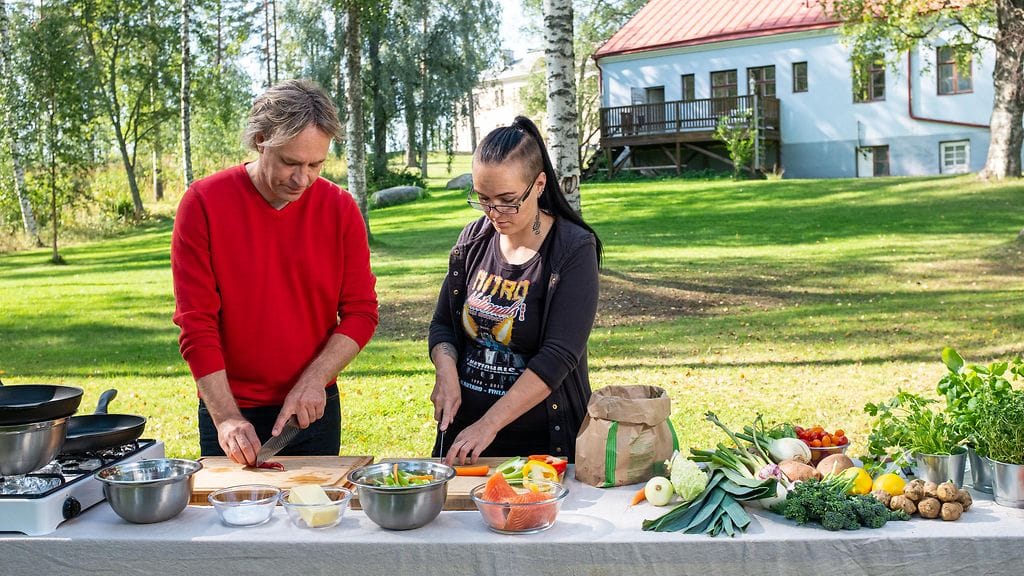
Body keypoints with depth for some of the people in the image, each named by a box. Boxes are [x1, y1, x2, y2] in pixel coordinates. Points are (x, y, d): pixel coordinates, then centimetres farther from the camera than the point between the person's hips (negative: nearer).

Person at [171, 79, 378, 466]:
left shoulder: (339, 208, -3)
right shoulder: (203, 202, -10)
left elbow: (361, 311, -2)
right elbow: (196, 323, -11)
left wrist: (315, 379, -15)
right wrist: (227, 417, -16)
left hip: (314, 410, 2)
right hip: (230, 408, -2)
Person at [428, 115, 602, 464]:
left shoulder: (574, 249, -14)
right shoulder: (473, 240, 1)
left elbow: (559, 356, -21)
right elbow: (442, 325, 10)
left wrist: (488, 424, -24)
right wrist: (446, 373, -12)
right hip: (464, 430, 5)